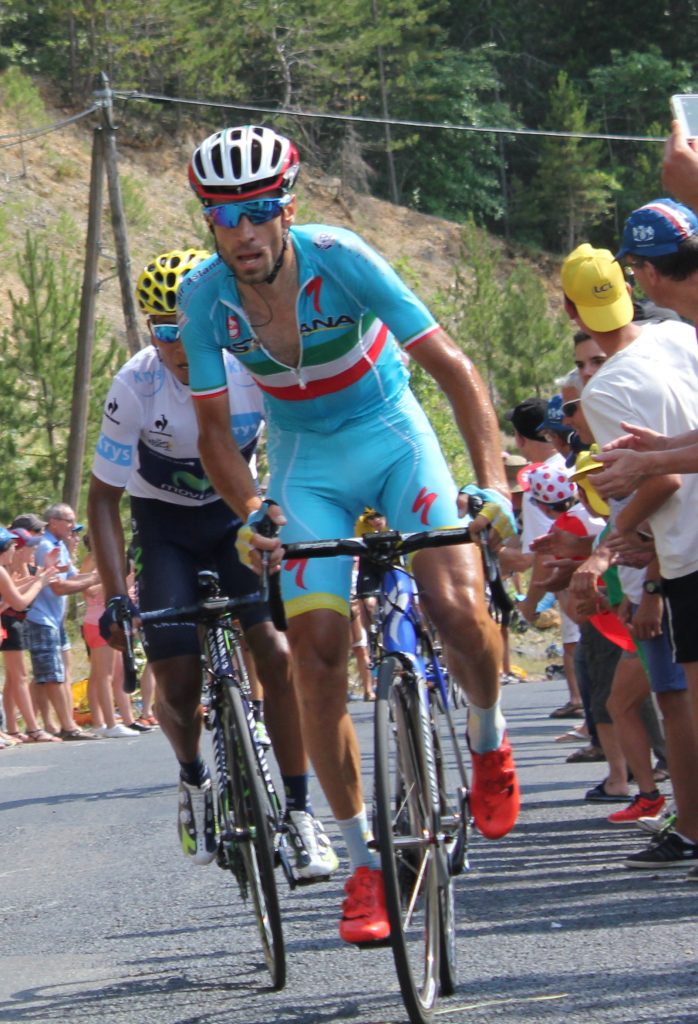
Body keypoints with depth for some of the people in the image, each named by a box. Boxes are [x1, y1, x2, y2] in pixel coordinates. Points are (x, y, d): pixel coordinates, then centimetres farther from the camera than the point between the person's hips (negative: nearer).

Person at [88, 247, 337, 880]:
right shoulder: (135, 387, -25)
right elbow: (104, 495, -16)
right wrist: (115, 597, -23)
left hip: (238, 514, 0)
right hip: (166, 525, 0)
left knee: (277, 651, -19)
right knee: (177, 680, -12)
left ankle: (299, 810, -8)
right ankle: (195, 779, 21)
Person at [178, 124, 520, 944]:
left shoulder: (339, 259, -25)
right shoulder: (203, 298, -16)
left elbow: (452, 366, -25)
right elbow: (214, 428, -7)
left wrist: (491, 483, -35)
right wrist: (249, 514, -26)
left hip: (394, 438, -2)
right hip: (307, 466, 2)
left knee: (456, 608, -24)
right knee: (316, 654, -13)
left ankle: (488, 738, 10)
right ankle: (364, 863, -1)